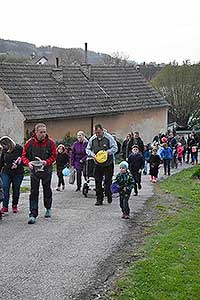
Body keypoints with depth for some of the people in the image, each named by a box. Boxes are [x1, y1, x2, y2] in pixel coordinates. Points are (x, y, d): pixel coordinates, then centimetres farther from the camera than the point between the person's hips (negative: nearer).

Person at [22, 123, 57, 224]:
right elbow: (24, 155, 0)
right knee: (34, 192, -5)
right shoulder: (30, 143, -7)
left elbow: (54, 156, -4)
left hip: (46, 170, 1)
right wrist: (28, 163, -19)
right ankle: (33, 214, -6)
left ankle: (48, 209, 37)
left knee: (47, 190, 15)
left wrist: (46, 162, -21)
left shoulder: (50, 142, -7)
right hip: (34, 170, 0)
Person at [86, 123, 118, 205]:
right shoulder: (92, 139, 0)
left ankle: (109, 195, 19)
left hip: (108, 164, -4)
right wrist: (92, 154, -11)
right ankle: (99, 199, 11)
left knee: (107, 181, -3)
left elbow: (115, 148, -10)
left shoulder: (109, 137, -12)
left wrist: (107, 152, -26)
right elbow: (88, 149, 9)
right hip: (98, 164, 4)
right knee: (98, 182, 3)